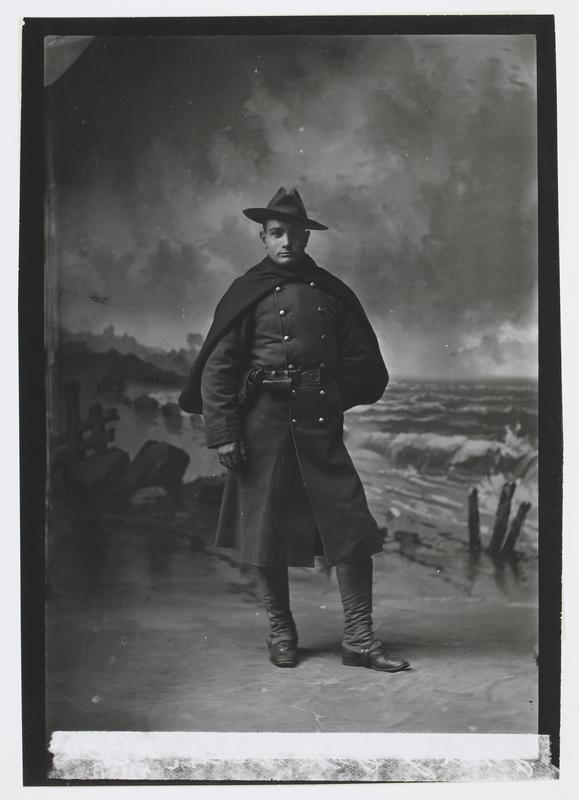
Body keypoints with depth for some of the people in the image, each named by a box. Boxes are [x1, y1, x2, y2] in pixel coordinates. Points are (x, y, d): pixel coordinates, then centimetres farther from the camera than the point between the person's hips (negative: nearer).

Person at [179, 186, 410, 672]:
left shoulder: (331, 292, 11)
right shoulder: (248, 293, 2)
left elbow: (362, 362, 20)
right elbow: (216, 369, -2)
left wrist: (330, 399, 11)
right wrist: (222, 432, -8)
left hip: (321, 423, 2)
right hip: (264, 424, -2)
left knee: (353, 527, -3)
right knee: (267, 530, 5)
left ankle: (359, 639, 7)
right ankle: (281, 632, 23)